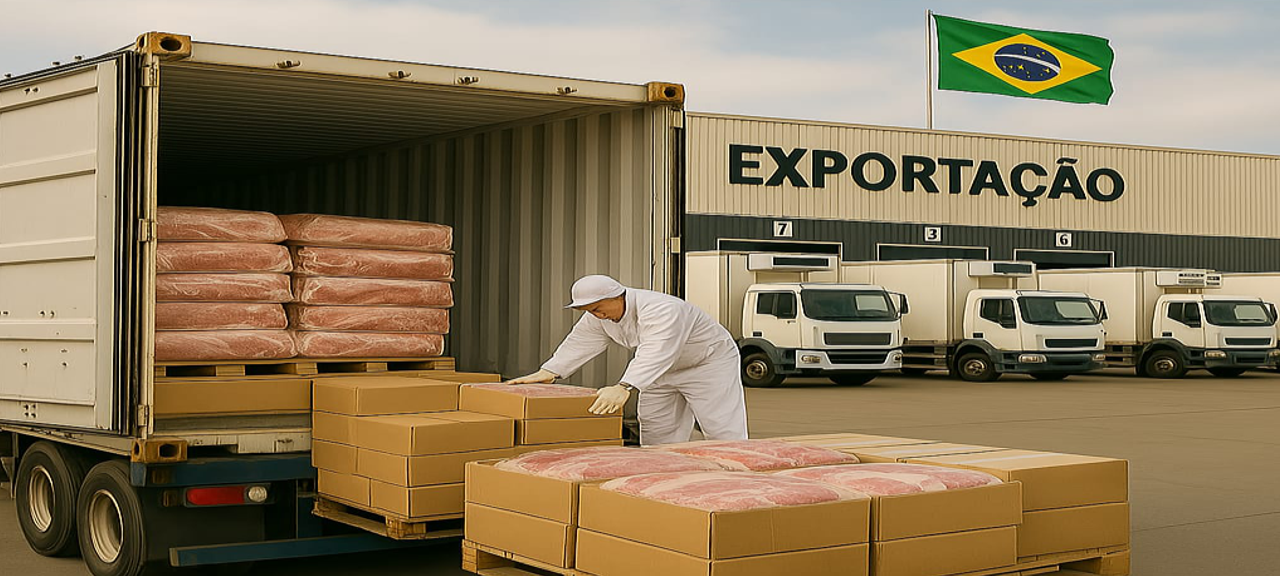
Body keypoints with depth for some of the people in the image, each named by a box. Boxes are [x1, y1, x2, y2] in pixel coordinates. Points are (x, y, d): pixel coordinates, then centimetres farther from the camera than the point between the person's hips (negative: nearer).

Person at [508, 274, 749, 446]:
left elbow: (655, 353, -50)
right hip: (664, 371, 8)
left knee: (723, 431, -13)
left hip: (711, 361, -8)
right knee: (656, 433, 8)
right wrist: (549, 372, -17)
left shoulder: (661, 310, -39)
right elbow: (579, 343, -3)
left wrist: (624, 388, -62)